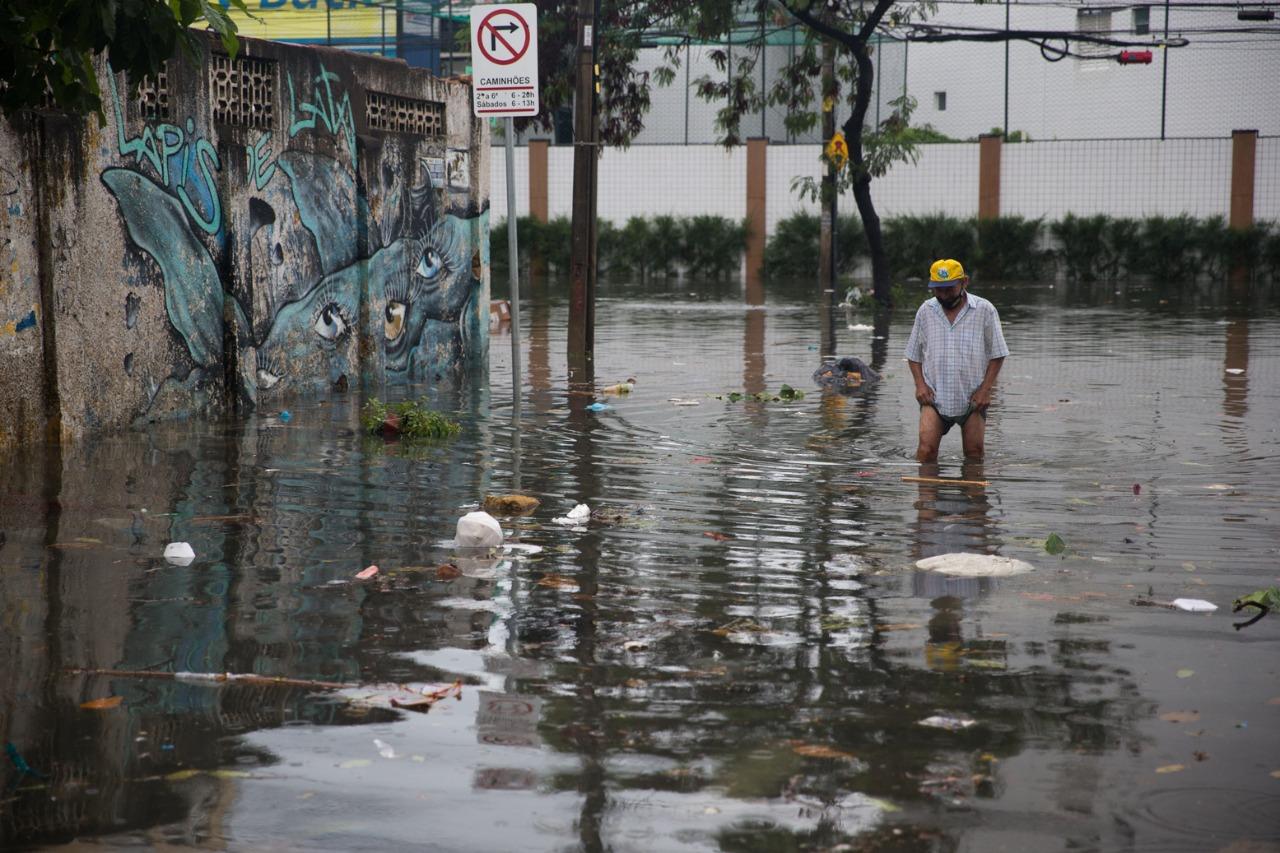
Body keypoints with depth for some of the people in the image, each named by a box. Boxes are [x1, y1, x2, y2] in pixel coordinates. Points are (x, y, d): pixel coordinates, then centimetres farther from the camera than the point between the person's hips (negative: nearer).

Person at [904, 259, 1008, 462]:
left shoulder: (985, 310, -1)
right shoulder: (926, 311, 6)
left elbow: (997, 355, 3)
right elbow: (914, 354, 14)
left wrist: (986, 388, -6)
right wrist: (920, 384, -1)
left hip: (972, 398, -1)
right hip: (934, 396, 1)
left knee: (974, 451, 3)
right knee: (926, 448, -15)